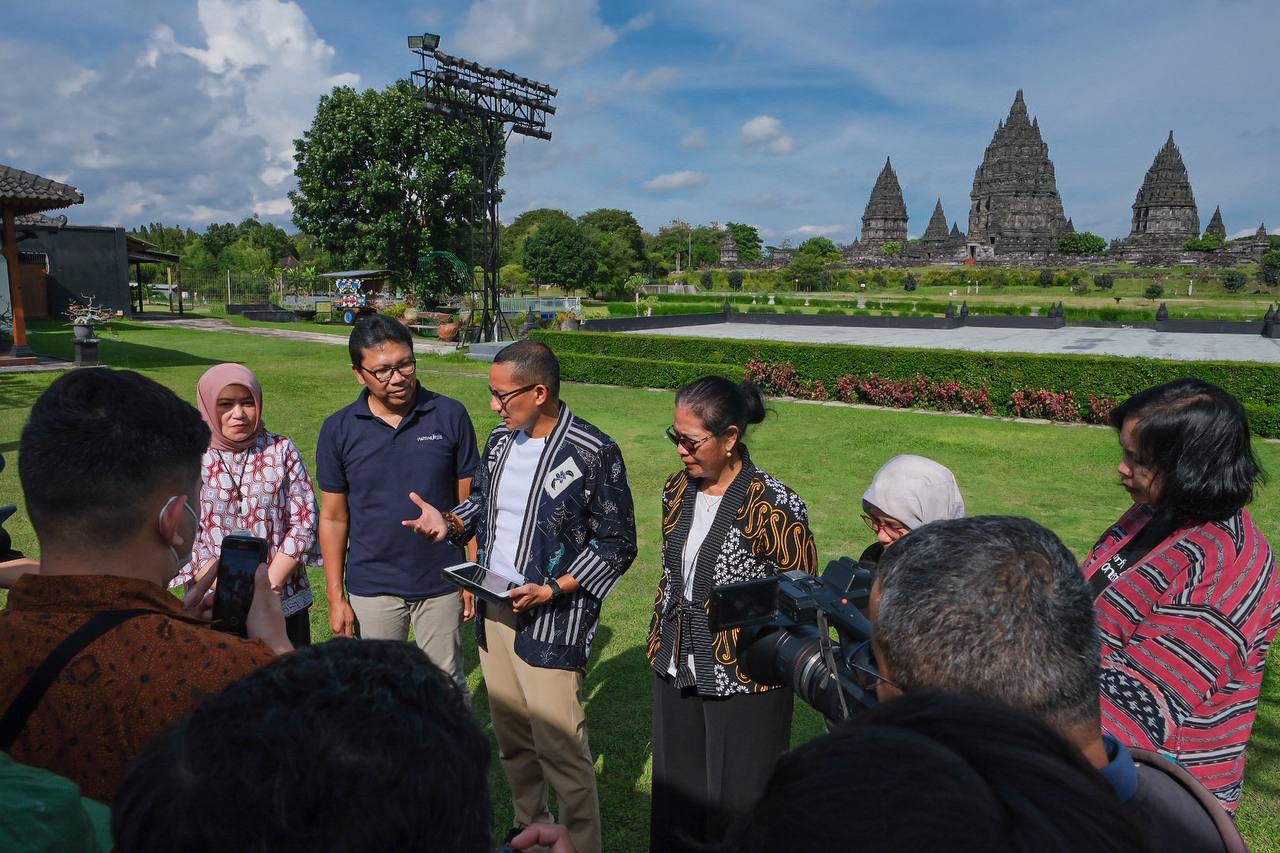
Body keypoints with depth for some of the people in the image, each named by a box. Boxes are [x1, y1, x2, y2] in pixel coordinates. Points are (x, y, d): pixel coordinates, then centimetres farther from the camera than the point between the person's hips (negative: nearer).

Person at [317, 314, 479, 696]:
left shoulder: (450, 416, -9)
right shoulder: (339, 430, -6)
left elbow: (468, 503, -3)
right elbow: (334, 517, 0)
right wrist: (335, 596, -1)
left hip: (441, 582, -1)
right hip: (372, 588, 1)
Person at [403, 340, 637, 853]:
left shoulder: (593, 453, -16)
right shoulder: (500, 439, 5)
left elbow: (617, 544, -12)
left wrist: (552, 590, -19)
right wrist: (450, 522, -2)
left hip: (551, 622, -7)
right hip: (494, 612, 7)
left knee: (561, 748, 0)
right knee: (511, 738, 21)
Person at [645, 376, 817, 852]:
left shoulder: (775, 507, -19)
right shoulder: (677, 490, 1)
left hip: (744, 684, -6)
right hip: (676, 673, 6)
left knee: (737, 805, 11)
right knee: (676, 801, 20)